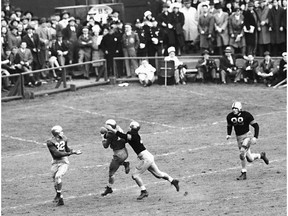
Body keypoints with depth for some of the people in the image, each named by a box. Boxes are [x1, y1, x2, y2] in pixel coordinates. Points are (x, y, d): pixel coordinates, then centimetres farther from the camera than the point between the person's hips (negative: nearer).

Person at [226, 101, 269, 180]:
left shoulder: (246, 115, -16)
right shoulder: (230, 117, -3)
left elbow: (256, 126, -8)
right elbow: (229, 126, 17)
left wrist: (255, 137, -16)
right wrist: (228, 134, -1)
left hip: (247, 136, -5)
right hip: (239, 138, 5)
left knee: (242, 154, -22)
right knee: (250, 159, 4)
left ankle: (244, 173, -5)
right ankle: (261, 155, 35)